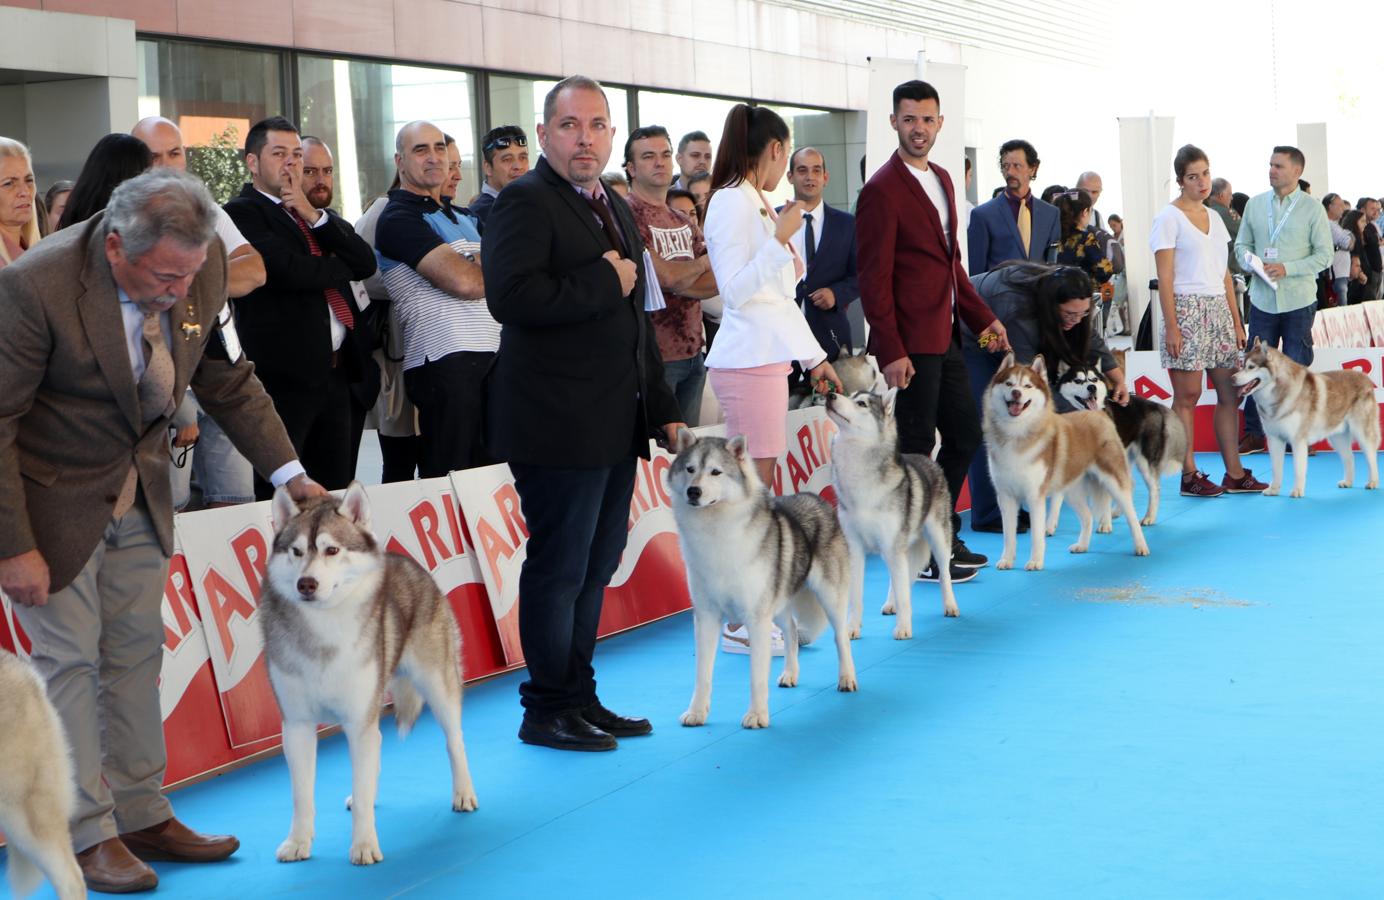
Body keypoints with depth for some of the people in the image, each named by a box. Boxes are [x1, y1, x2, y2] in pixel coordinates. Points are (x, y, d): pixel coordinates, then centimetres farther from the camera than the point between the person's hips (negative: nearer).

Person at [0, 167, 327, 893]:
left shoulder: (203, 269, -14)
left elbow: (227, 379, 3)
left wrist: (289, 472, -3)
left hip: (139, 491, 5)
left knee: (136, 655, 12)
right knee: (69, 659, -1)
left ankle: (142, 817, 23)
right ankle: (87, 837, 10)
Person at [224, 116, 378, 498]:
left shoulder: (317, 214, 19)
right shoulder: (242, 212, -6)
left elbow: (366, 262, 5)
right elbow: (291, 271, -20)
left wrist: (314, 215, -6)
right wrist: (341, 265, 0)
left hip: (335, 371, 8)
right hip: (284, 375, -8)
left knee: (336, 491, 10)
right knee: (278, 496, -3)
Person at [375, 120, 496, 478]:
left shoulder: (464, 217, 23)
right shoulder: (398, 218, -3)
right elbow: (464, 282, -15)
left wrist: (478, 266, -4)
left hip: (491, 359, 8)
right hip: (446, 364, -8)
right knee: (449, 484, -5)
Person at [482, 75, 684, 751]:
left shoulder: (613, 208, 19)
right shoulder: (525, 202, -10)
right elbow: (511, 296, -26)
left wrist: (662, 409, 21)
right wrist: (603, 283, -17)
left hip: (616, 427, 9)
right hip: (559, 428, -9)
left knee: (595, 567, 14)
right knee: (559, 569, -2)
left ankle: (580, 698, 24)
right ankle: (549, 710, 8)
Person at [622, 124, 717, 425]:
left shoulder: (684, 224, 16)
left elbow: (717, 281, 4)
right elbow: (665, 277, -18)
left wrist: (678, 279, -13)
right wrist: (701, 264, 1)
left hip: (692, 352, 8)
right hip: (656, 353, -7)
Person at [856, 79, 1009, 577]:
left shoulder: (942, 180, 14)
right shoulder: (882, 189, -12)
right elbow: (874, 278, -16)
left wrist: (983, 317, 16)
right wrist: (891, 351, -20)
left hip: (945, 337, 9)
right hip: (912, 342, -9)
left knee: (965, 435, 13)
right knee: (916, 447, -1)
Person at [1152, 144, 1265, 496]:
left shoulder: (1214, 217, 16)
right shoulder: (1169, 217, -4)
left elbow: (1224, 275, 18)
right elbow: (1165, 278, -9)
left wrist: (1237, 322, 14)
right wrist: (1171, 326, -15)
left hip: (1219, 310, 7)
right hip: (1187, 310, -7)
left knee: (1230, 393, 4)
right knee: (1187, 396, -5)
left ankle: (1234, 473, 8)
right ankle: (1189, 476, -1)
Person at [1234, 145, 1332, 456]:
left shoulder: (1312, 208, -4)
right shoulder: (1255, 204, 6)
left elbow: (1324, 255, -5)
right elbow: (1241, 244, 11)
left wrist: (1287, 268, -16)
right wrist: (1251, 261, -11)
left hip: (1298, 301, -3)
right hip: (1262, 299, 3)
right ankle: (1254, 433, 13)